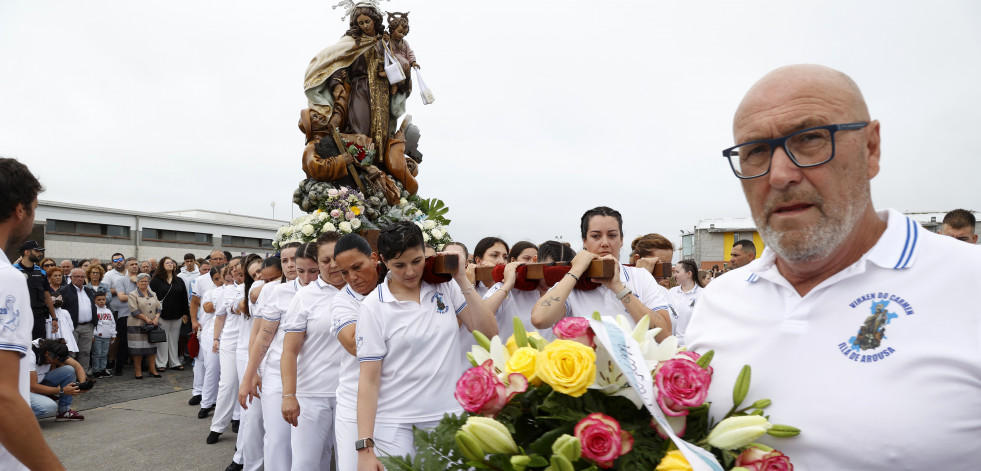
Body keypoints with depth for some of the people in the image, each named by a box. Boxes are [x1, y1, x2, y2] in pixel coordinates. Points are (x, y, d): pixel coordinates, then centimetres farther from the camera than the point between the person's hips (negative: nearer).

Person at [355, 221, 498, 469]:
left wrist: (462, 281, -6)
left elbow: (489, 332, -2)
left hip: (449, 418, 2)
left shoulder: (445, 286, 3)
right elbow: (369, 379, -7)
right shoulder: (373, 307, -5)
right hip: (396, 426, -2)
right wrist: (365, 447, -11)